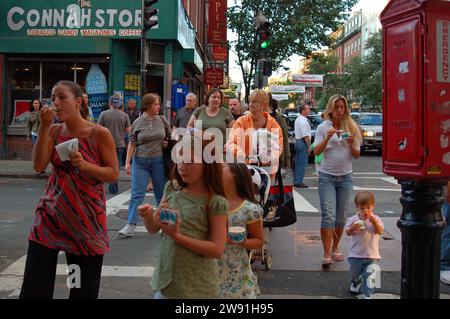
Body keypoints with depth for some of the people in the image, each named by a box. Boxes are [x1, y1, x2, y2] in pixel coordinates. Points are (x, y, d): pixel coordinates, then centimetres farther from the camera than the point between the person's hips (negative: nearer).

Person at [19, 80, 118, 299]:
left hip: (85, 219, -3)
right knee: (34, 287, 3)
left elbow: (113, 174, -7)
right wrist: (44, 127, -12)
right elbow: (39, 166, -7)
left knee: (83, 289, 8)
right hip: (50, 215, 3)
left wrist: (85, 165, -22)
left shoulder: (99, 134, -7)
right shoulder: (54, 131, 5)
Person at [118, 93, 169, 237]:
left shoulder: (162, 120, 3)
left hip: (158, 161, 1)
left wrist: (167, 143, -2)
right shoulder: (138, 122, -2)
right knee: (137, 194, -4)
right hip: (140, 162, -1)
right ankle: (130, 226, -2)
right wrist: (127, 162, -4)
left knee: (161, 193, 10)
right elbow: (132, 143, 0)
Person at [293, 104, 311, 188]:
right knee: (302, 164, -6)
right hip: (303, 143, -10)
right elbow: (306, 136, -21)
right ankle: (299, 182, -4)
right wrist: (308, 146, -17)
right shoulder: (303, 121, -17)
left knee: (298, 163, 14)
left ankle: (296, 181, 20)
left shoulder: (298, 119, 16)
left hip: (298, 141, 10)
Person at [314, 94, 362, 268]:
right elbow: (316, 151, -6)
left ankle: (335, 248, 25)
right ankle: (326, 255, -10)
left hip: (345, 177, 2)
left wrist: (351, 144, -15)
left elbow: (357, 155, 4)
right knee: (328, 215, -11)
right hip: (327, 176, -2)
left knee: (340, 216, 9)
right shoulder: (323, 127, 2)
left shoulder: (351, 127, 5)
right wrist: (327, 138, -20)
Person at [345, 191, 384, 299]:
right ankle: (355, 283, 47)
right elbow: (348, 232, -5)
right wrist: (353, 228, -25)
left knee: (369, 275, -5)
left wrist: (374, 222, -29)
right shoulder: (353, 219, -4)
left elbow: (380, 232, -14)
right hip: (356, 253, 1)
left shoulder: (376, 219, -3)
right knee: (354, 272, 17)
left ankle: (368, 294, 4)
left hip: (371, 254, -1)